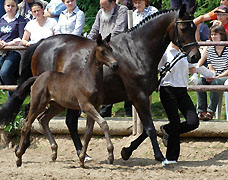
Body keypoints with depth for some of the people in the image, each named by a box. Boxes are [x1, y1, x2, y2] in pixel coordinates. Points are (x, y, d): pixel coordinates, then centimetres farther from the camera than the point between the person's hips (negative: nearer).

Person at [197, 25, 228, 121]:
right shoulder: (210, 49, 10)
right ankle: (201, 111, -27)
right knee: (200, 81, -24)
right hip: (215, 77, 5)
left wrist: (217, 77, -19)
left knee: (215, 82, -36)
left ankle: (210, 112, -34)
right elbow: (211, 68, 8)